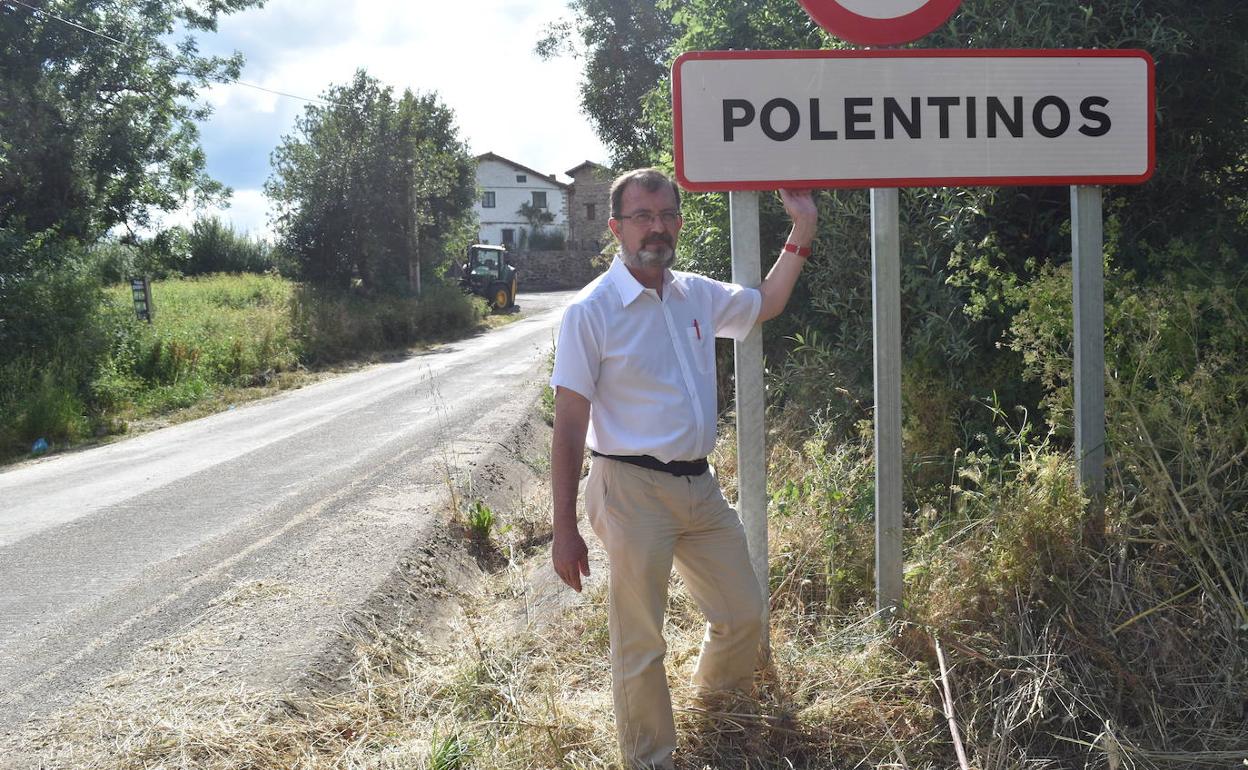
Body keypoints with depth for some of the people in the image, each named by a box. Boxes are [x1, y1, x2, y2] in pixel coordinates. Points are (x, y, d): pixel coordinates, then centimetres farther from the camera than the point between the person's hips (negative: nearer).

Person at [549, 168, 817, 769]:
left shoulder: (697, 295, 7)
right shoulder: (591, 311, -12)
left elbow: (766, 304, 27)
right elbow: (568, 428, -13)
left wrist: (802, 230, 16)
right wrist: (565, 529, -15)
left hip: (701, 487, 7)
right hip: (633, 492, -7)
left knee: (743, 614, 18)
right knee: (640, 644, 4)